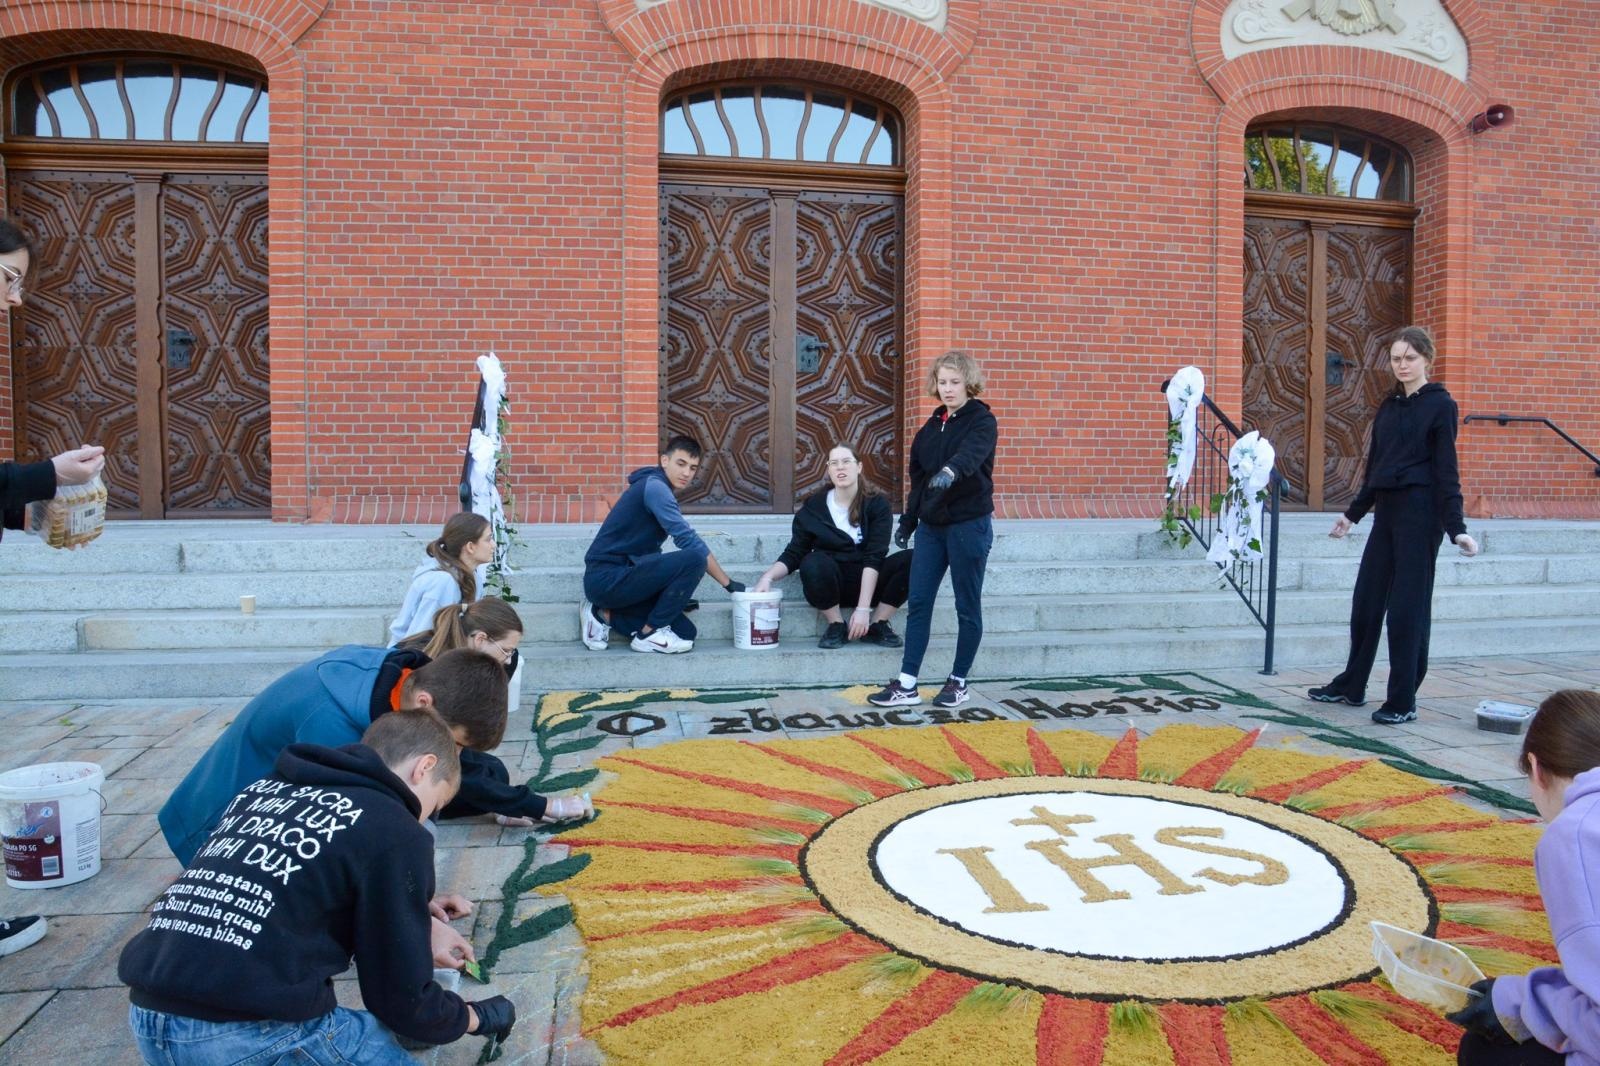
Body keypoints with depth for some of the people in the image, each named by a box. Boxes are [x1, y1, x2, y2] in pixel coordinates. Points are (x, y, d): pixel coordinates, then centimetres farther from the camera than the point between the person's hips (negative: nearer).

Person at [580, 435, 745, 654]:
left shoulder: (660, 490, 16)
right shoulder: (654, 487, -14)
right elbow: (689, 541, -20)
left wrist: (677, 598, 11)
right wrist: (729, 583, -15)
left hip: (618, 579, 10)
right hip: (606, 577, -10)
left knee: (685, 632, 3)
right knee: (694, 559, -23)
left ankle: (606, 614, 9)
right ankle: (650, 633, -10)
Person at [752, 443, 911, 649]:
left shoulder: (877, 505, -6)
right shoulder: (813, 508, -2)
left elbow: (874, 558, -15)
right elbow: (793, 554, -1)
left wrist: (863, 609, -25)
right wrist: (768, 577, -23)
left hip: (868, 583, 1)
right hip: (831, 583, 0)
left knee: (913, 560, -25)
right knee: (813, 562, -34)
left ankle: (877, 625, -10)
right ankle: (836, 625, -12)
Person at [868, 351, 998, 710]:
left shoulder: (982, 420, -8)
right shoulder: (933, 424, 12)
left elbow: (971, 452, -31)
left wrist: (950, 471, -51)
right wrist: (908, 520, 17)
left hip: (969, 524, -6)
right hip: (931, 525, 7)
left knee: (967, 607, 5)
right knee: (918, 603, 4)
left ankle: (958, 683, 18)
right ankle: (907, 685, 8)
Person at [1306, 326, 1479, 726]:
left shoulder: (1440, 405, -5)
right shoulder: (1389, 406, 14)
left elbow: (1445, 469, -10)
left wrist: (1455, 527, -16)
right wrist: (1353, 513, 22)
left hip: (1421, 512, -7)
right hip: (1387, 509, 7)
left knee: (1408, 607, -2)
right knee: (1366, 600, 11)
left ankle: (1403, 700, 7)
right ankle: (1351, 685, 23)